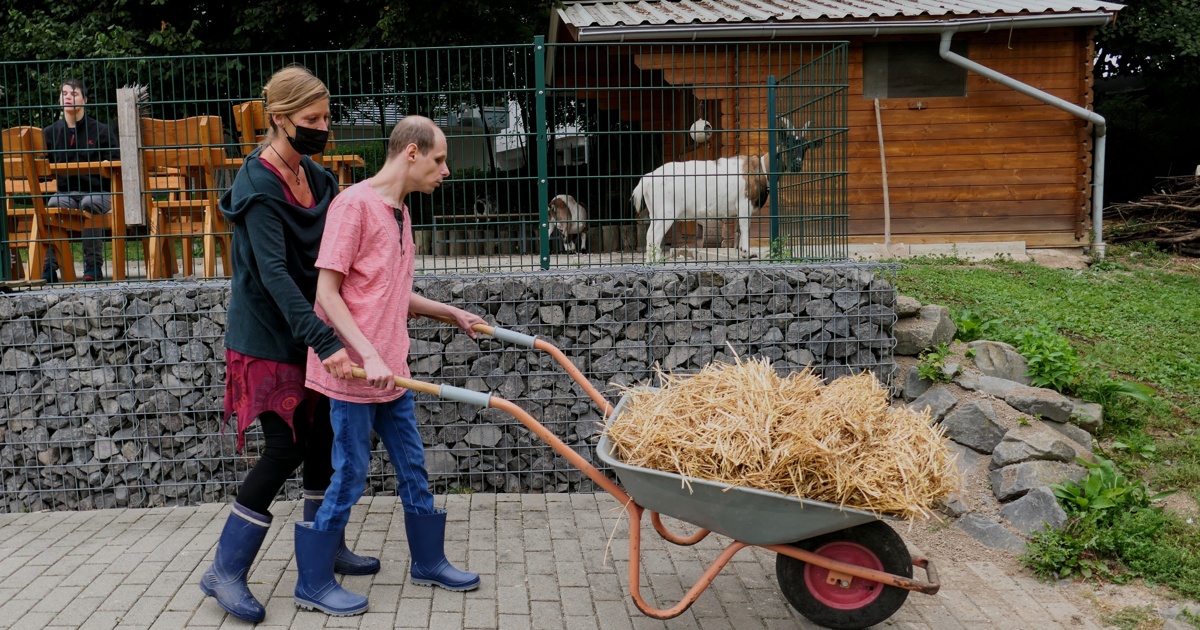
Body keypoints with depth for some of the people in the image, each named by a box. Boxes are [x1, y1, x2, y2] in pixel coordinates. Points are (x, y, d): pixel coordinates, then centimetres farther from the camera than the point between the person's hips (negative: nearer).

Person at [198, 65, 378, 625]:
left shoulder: (316, 177, 5)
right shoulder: (259, 186, -20)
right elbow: (274, 271, -31)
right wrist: (324, 341, -40)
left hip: (307, 331, 8)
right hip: (269, 338, -8)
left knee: (323, 435, 13)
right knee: (286, 447, -6)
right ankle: (224, 572, 7)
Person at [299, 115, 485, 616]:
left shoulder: (399, 212, 13)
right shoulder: (354, 204, -14)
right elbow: (327, 293, -18)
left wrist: (453, 314, 20)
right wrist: (368, 355, -24)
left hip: (389, 370, 8)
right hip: (353, 370, -8)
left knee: (412, 467, 16)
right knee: (349, 477, 1)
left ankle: (428, 561, 31)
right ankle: (313, 584, 17)